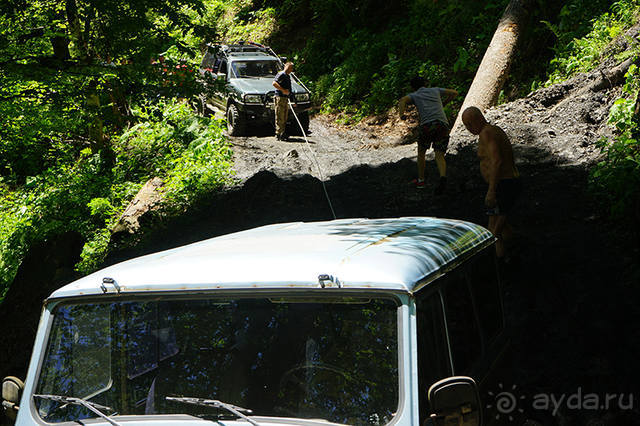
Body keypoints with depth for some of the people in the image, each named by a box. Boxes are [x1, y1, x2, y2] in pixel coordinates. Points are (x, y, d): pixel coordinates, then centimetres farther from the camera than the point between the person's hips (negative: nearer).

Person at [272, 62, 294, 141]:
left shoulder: (288, 76, 20)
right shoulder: (281, 74, -10)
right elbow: (274, 83, -22)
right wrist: (283, 90, -24)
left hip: (285, 98, 10)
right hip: (280, 98, -10)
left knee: (285, 118, 12)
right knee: (280, 117, -8)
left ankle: (282, 133, 19)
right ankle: (278, 134, -6)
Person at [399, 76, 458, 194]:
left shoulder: (413, 95, 20)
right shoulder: (435, 90, 29)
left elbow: (402, 101, -3)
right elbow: (454, 93, 37)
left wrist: (401, 115, -17)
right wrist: (444, 103, 51)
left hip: (427, 125, -2)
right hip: (443, 125, 2)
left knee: (421, 152, 22)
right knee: (439, 156, -3)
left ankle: (420, 180, 30)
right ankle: (443, 177, -31)